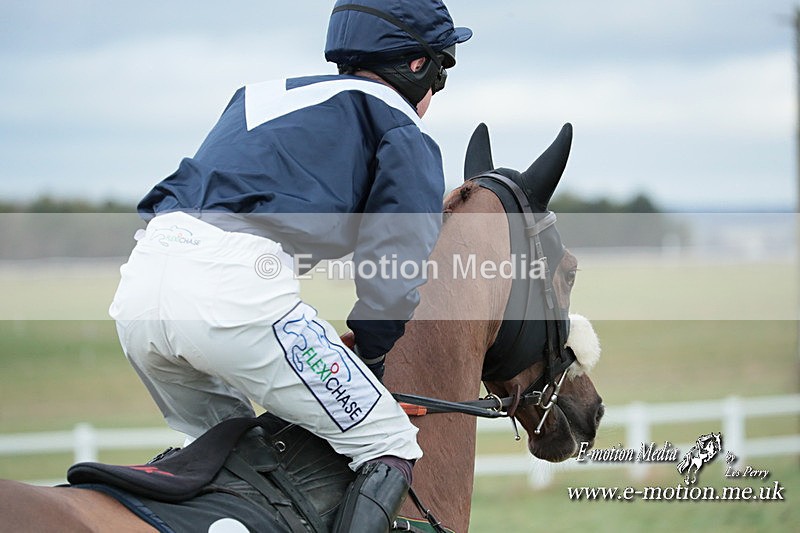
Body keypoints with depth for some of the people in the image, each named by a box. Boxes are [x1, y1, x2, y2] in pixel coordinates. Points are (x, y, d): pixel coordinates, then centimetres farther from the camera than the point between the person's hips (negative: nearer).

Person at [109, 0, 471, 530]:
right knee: (392, 447, 2)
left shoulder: (260, 95, 34)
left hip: (140, 276, 8)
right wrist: (370, 365, 17)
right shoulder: (401, 130, 13)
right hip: (236, 283, -8)